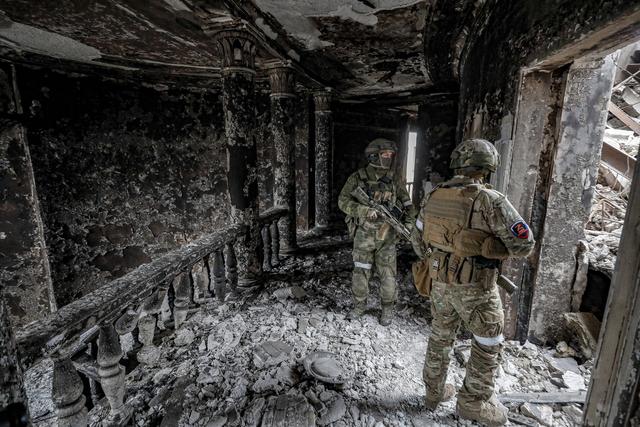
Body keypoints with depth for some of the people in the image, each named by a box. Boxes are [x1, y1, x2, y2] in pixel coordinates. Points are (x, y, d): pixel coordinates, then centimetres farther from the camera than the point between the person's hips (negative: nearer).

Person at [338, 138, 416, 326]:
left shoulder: (393, 180, 1)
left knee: (387, 274, 6)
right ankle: (359, 305, 31)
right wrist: (365, 210, -25)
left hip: (386, 236, 1)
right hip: (363, 235, -1)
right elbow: (343, 201, -12)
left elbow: (407, 204, 6)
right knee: (360, 273, 10)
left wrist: (409, 222, -11)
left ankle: (388, 309, 27)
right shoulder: (357, 178, -6)